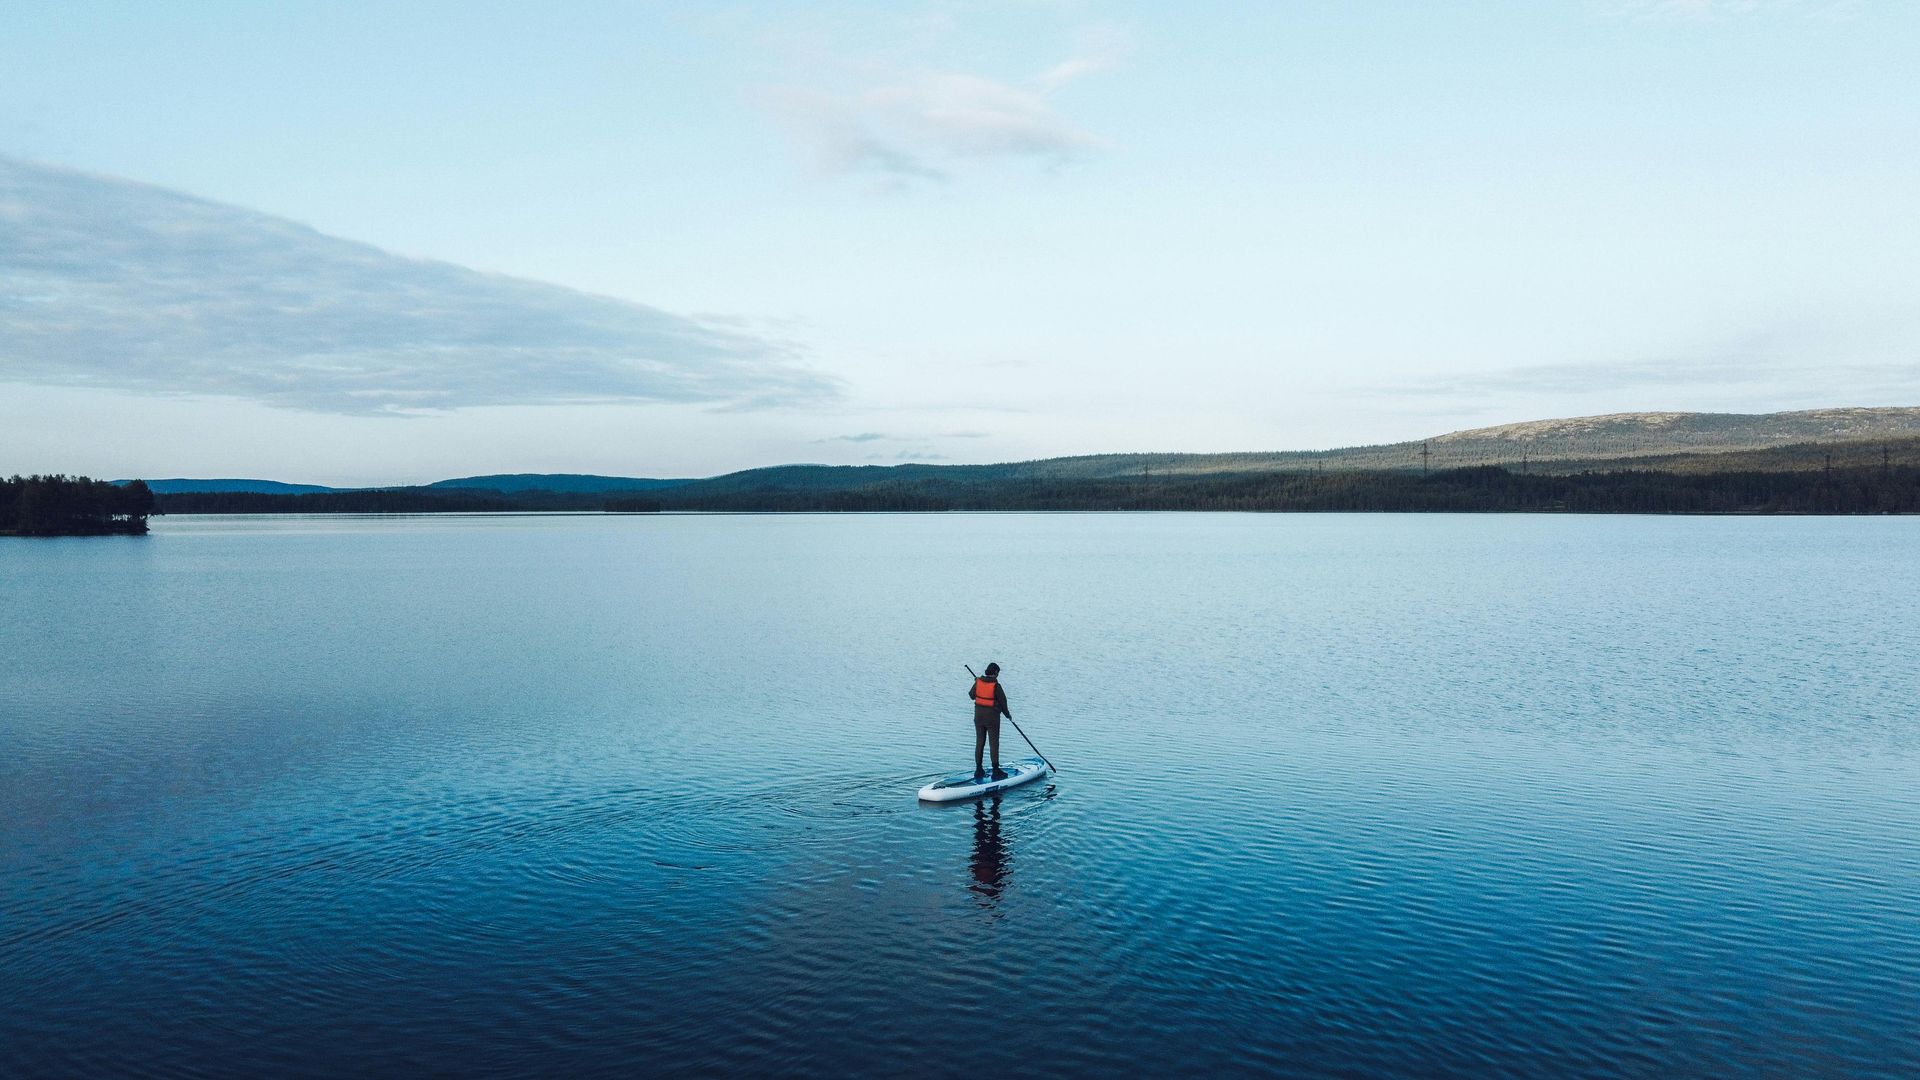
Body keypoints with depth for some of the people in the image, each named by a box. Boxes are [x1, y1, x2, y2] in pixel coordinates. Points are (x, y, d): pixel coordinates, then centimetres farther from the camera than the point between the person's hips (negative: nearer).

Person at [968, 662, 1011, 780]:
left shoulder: (978, 682, -3)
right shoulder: (996, 686, -16)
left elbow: (971, 695, 12)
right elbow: (1003, 702, -8)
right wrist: (1007, 715, 9)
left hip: (978, 716, 5)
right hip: (992, 718, -5)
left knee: (979, 743, 11)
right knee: (994, 743, 2)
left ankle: (978, 771, 14)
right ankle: (996, 771, 4)